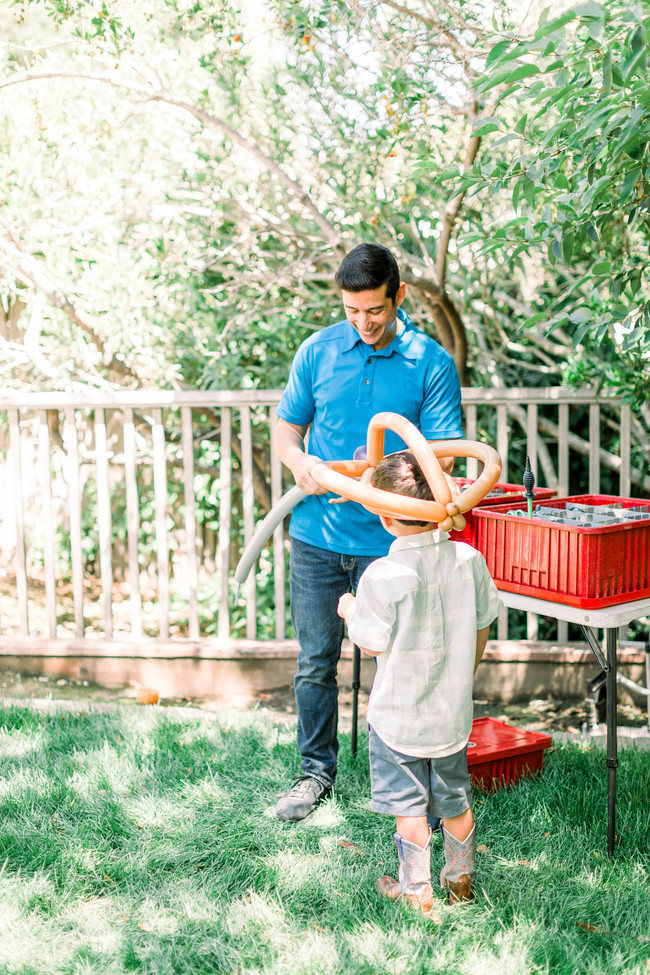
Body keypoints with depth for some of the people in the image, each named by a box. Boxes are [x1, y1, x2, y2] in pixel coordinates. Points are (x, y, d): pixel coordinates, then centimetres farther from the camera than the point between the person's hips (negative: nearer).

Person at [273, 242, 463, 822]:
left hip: (389, 540, -2)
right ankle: (317, 772, 27)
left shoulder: (431, 363, -4)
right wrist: (299, 461, -11)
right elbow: (286, 426, 11)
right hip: (317, 535, 2)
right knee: (316, 663, 10)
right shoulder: (318, 351, 3)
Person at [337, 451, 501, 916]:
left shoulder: (383, 576, -23)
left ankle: (417, 891, 21)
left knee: (409, 806, 11)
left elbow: (371, 644, -13)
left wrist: (349, 610, 6)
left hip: (399, 715, -5)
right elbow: (481, 629, 3)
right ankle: (462, 881, 36)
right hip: (453, 711, 5)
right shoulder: (469, 559, -9)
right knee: (455, 800, 21)